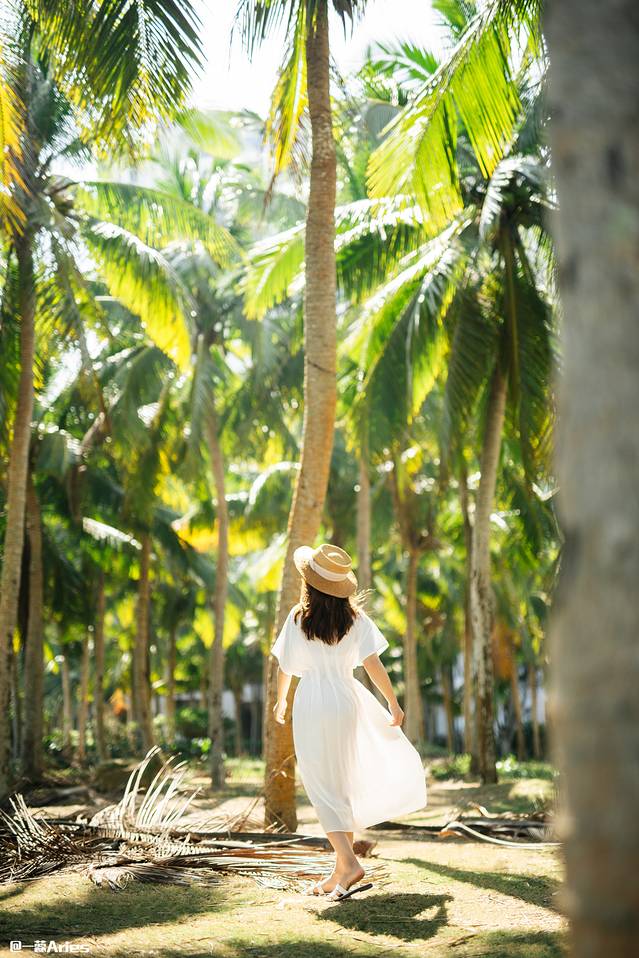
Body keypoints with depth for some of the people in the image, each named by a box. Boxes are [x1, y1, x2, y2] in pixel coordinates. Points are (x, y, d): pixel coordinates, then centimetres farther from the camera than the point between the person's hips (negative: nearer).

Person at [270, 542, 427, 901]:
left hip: (311, 702, -3)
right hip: (346, 700, 3)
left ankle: (349, 862, -14)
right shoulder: (355, 617, -1)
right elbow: (373, 663, -8)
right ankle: (341, 871, 18)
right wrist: (394, 702, 0)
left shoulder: (298, 617, -5)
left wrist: (281, 700, 20)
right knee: (343, 784, 14)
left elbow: (285, 666, 3)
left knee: (323, 789, 0)